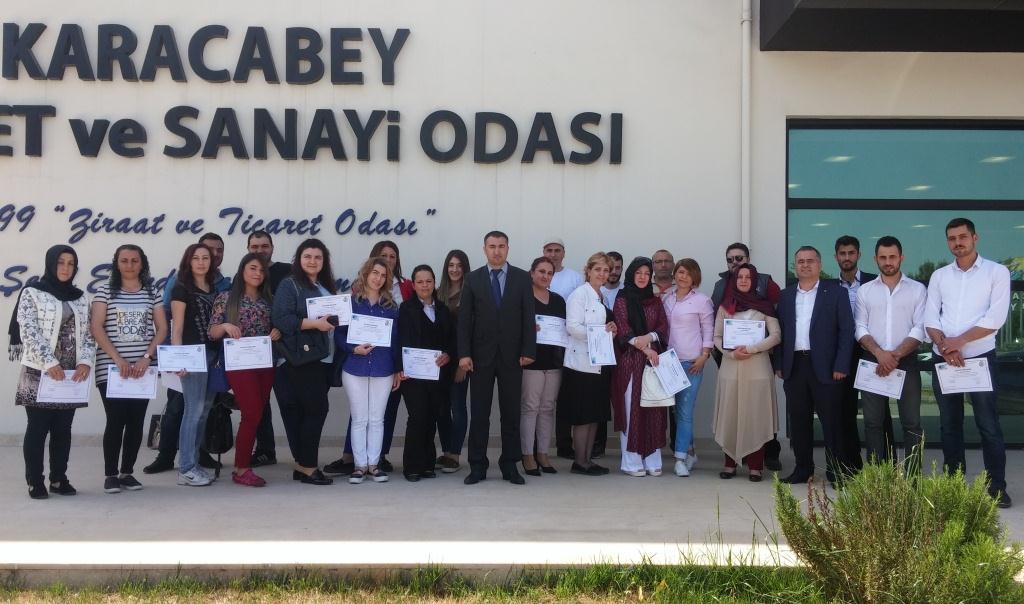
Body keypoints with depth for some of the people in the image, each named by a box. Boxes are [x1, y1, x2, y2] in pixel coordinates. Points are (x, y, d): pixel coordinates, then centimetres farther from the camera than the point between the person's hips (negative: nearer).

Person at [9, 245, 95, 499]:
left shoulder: (80, 298, 14)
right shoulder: (32, 293, 0)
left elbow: (88, 333, 10)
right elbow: (28, 332, -9)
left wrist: (85, 362, -7)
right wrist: (49, 363, -18)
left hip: (72, 373, 4)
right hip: (40, 371, -4)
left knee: (63, 428, 7)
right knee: (38, 427, -1)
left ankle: (59, 479, 14)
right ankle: (35, 481, 5)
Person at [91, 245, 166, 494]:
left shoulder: (152, 292, 9)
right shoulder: (106, 291, 2)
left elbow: (162, 328, 5)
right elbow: (96, 328, -5)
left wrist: (147, 357, -9)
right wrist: (118, 359, -15)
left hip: (143, 368, 2)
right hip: (111, 368, -2)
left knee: (136, 421, 4)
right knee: (116, 420, -5)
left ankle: (127, 472, 13)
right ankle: (110, 474, 4)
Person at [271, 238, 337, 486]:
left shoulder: (326, 287, 20)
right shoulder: (290, 285, -5)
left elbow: (334, 317, 27)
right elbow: (281, 318, -16)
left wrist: (335, 321, 5)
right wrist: (315, 323, -20)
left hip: (323, 358, 8)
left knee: (306, 412, 9)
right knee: (317, 409, -10)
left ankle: (303, 465, 13)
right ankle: (307, 466, -2)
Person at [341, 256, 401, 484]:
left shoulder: (391, 306, 7)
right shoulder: (350, 303, 1)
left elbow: (396, 338, 9)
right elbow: (340, 334, 1)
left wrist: (398, 370, 7)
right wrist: (354, 348, -17)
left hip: (383, 369, 2)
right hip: (355, 369, -2)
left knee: (377, 420, 5)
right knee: (359, 419, 3)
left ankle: (373, 464, 13)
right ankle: (360, 465, 10)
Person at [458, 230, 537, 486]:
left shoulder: (522, 278, 4)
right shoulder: (473, 279, 5)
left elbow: (528, 317, 2)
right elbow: (464, 319, 1)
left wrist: (528, 350, -6)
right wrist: (464, 353, -7)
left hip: (512, 355, 0)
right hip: (481, 355, 0)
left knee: (511, 413, 5)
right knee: (479, 413, 3)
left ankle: (510, 465, 13)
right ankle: (477, 466, 9)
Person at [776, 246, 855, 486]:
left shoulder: (836, 292, 2)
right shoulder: (785, 296, 13)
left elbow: (846, 331, -2)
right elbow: (780, 332, 13)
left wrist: (841, 366, -9)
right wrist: (779, 365, 5)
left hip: (824, 367, -4)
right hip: (794, 366, 4)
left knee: (831, 420, -1)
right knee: (798, 421, 8)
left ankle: (836, 472, 6)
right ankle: (803, 468, 17)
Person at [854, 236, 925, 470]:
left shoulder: (917, 289, 5)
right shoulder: (864, 291, 9)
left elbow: (919, 329, -2)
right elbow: (860, 328, 3)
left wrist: (896, 355, -13)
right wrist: (879, 353, -13)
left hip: (906, 361, -1)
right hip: (872, 361, 2)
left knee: (911, 422, -4)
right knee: (873, 422, 4)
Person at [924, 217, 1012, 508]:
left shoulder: (997, 272, -2)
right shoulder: (939, 276, 9)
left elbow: (995, 318, -11)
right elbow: (930, 318, 4)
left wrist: (959, 341, -15)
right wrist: (944, 345, -13)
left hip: (980, 358, -4)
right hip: (943, 359, 4)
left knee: (988, 425, -2)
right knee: (950, 424, 9)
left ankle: (997, 487, 5)